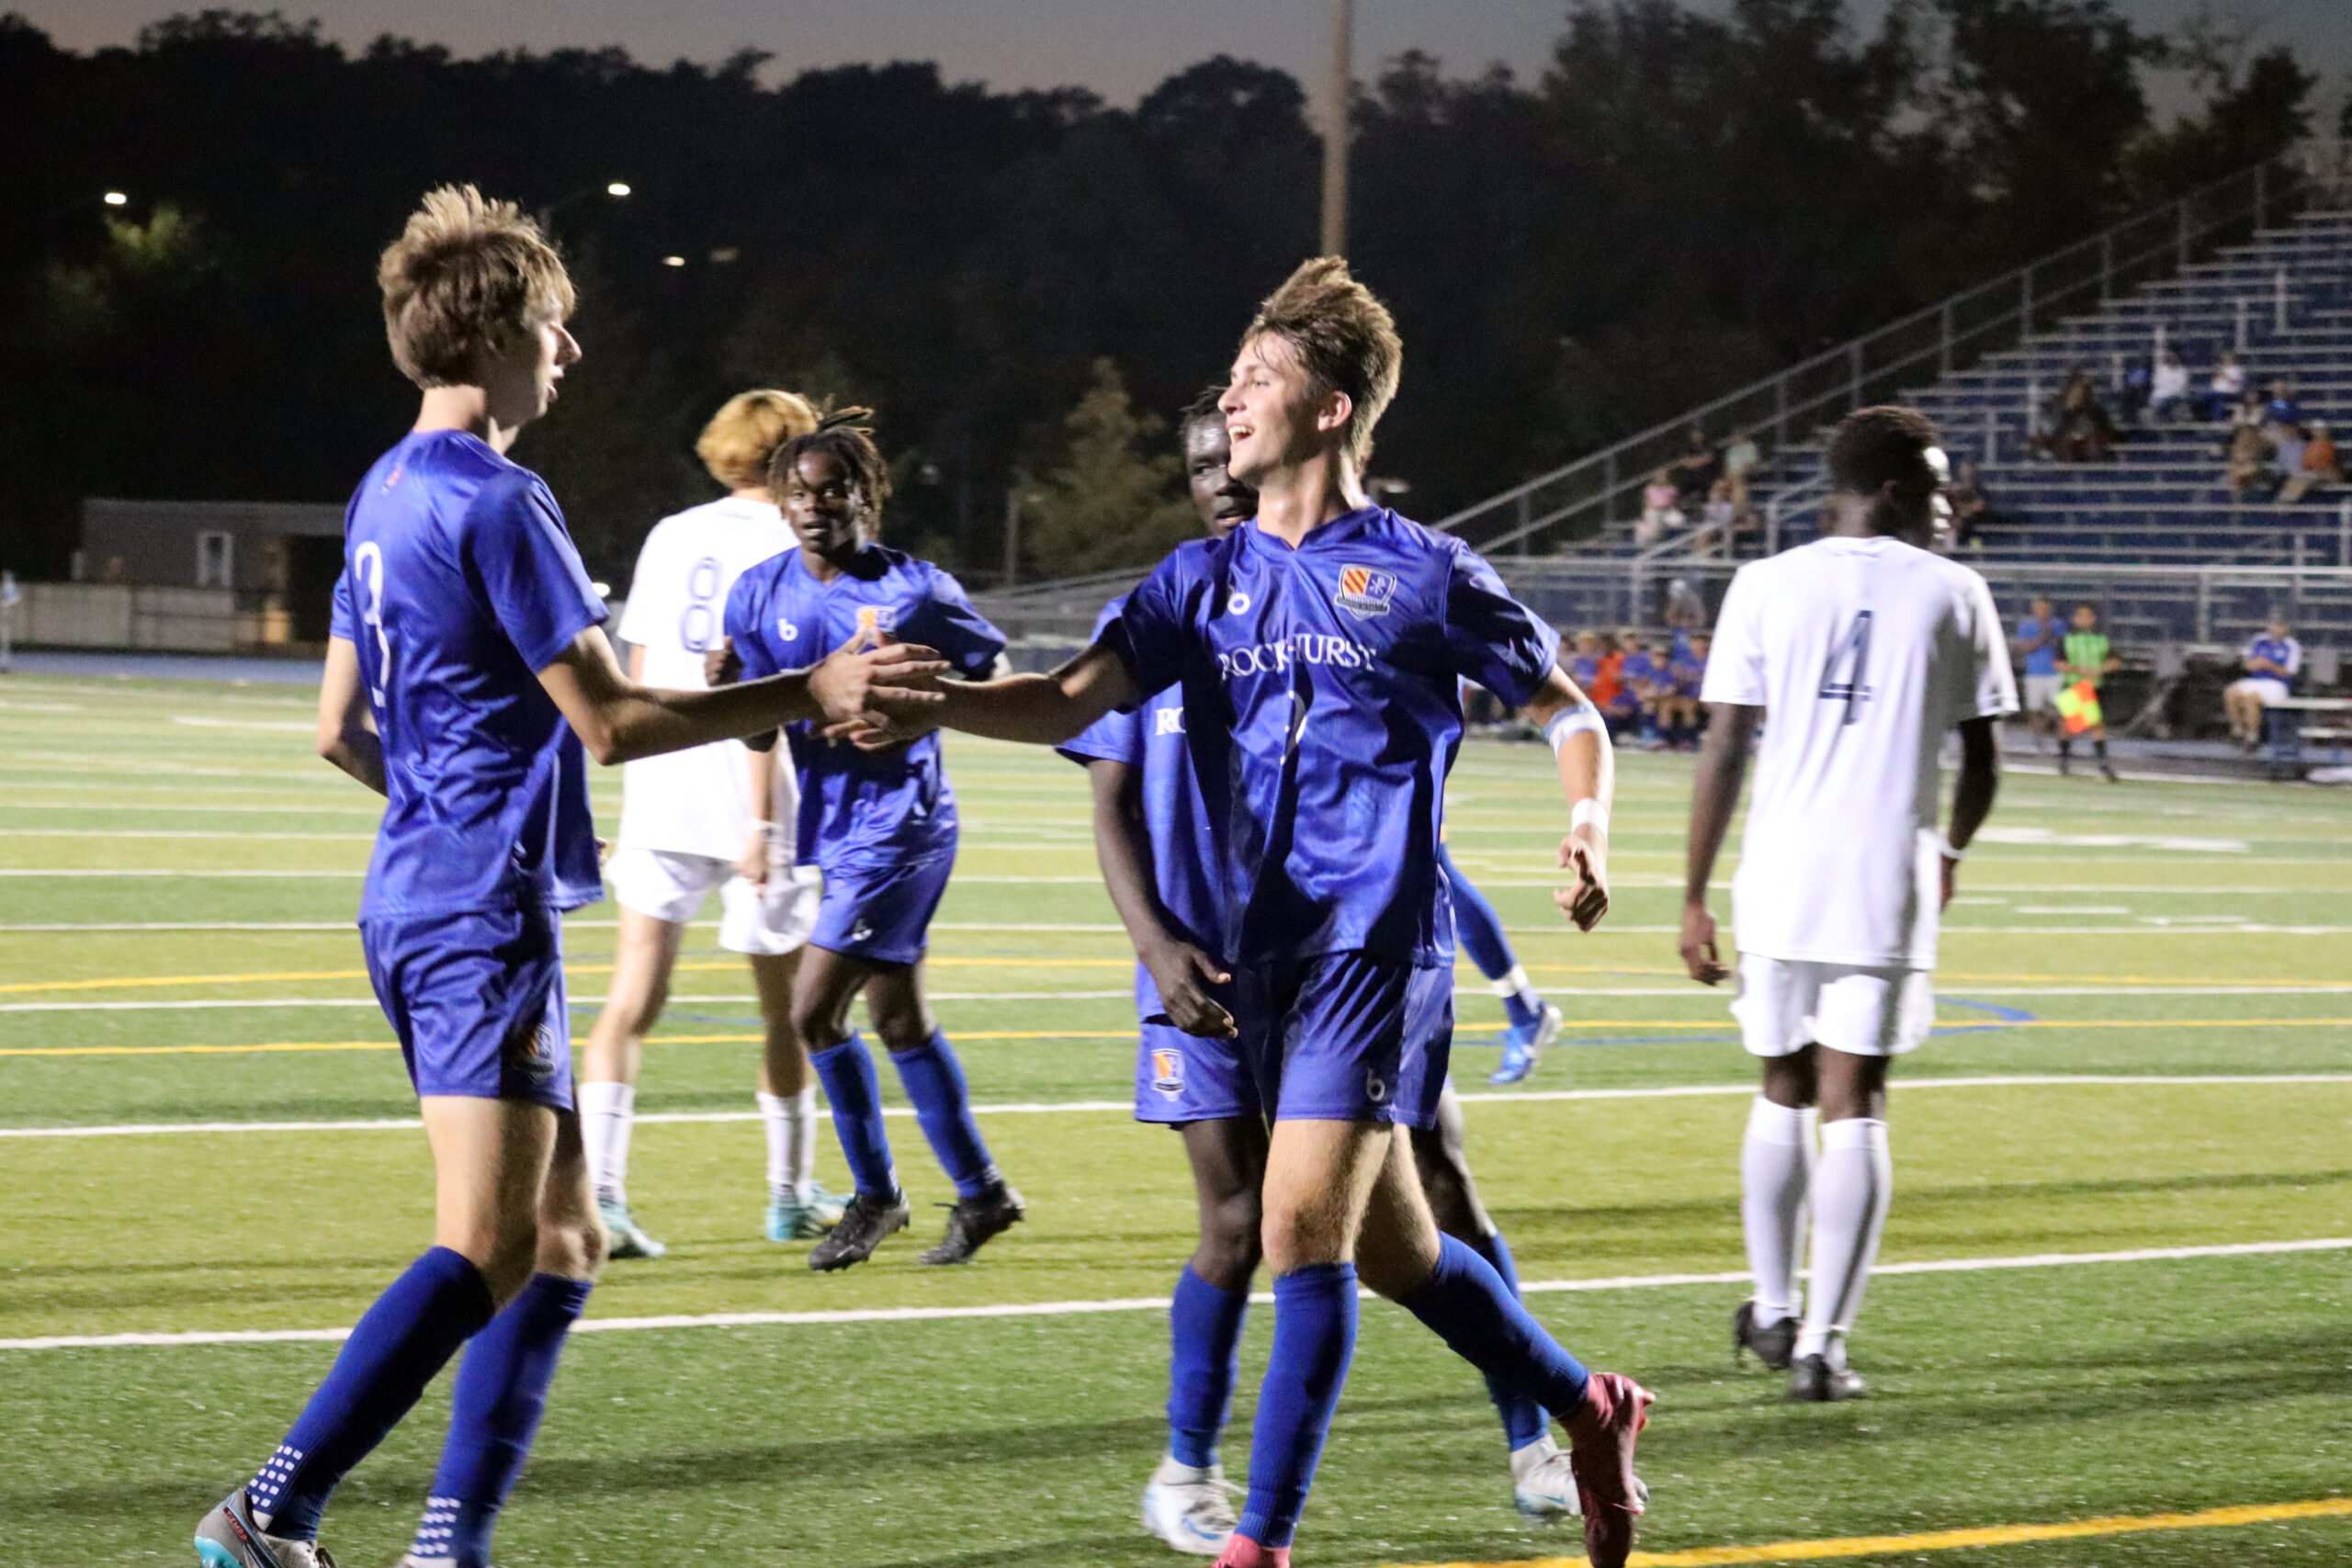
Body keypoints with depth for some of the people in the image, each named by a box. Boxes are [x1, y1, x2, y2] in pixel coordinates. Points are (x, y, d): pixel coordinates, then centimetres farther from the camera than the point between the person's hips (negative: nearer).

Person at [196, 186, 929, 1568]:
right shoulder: (498, 505, -14)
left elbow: (341, 729, 20)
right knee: (486, 1253, -12)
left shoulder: (388, 495, 15)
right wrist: (805, 694, -11)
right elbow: (612, 720, -16)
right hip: (487, 917, -10)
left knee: (561, 1241, 12)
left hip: (418, 899, 10)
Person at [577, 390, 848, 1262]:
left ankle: (598, 1191, -16)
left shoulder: (669, 537, 12)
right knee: (786, 1004, 13)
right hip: (745, 797, -4)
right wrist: (761, 821, -15)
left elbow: (637, 676, 14)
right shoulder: (785, 547, -5)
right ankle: (791, 1196, 25)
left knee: (630, 1003, -2)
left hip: (657, 795, 4)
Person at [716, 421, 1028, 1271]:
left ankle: (875, 1195, 6)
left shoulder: (915, 591, -11)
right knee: (898, 1019, 14)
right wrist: (726, 689, -17)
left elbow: (991, 668, 1)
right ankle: (980, 1192, 29)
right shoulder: (760, 593, 4)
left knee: (814, 1011, -11)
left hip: (899, 824, -7)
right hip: (831, 825, 7)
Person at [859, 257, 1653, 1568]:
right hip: (1263, 947, 6)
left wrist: (1590, 826, -12)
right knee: (1386, 1244, 14)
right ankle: (1589, 1410, 35)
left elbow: (1565, 708, 8)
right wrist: (927, 706, -20)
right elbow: (1074, 701, -3)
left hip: (1377, 938, -6)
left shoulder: (1421, 575, -2)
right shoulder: (1206, 581, 10)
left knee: (1304, 1224, -14)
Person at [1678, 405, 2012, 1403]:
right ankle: (1821, 1345, -3)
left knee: (1782, 1094, 17)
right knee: (1853, 1111, 1)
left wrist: (1694, 898, 4)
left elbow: (1722, 752, 0)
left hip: (1780, 884, 2)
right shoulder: (1952, 594, 3)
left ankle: (1773, 1313, 27)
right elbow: (1980, 766, 8)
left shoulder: (1766, 586, 3)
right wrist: (1952, 850, 29)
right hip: (1887, 886, -2)